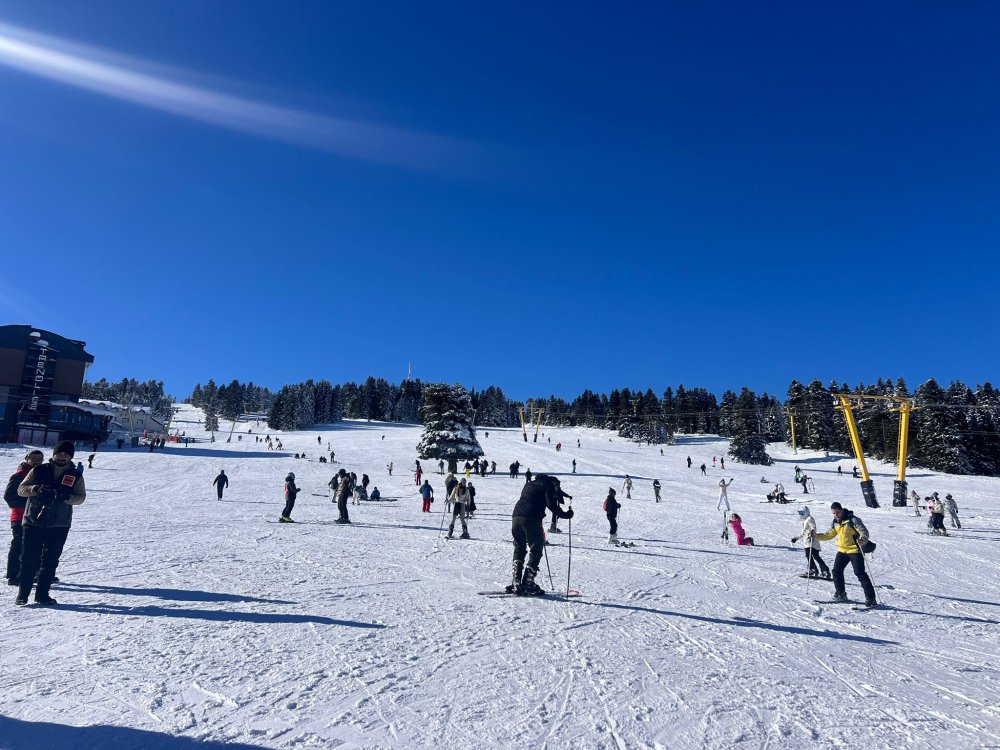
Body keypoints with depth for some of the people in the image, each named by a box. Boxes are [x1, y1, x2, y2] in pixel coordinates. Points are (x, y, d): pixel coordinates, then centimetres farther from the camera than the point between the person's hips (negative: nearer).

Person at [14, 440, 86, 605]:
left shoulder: (76, 475, 5)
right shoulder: (39, 470, 4)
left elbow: (81, 497, 1)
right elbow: (21, 489, 2)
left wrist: (68, 497, -20)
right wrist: (36, 489, -18)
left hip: (59, 525, 1)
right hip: (33, 522, -1)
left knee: (50, 561, 5)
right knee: (29, 559, 0)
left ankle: (42, 594, 14)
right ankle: (22, 594, 11)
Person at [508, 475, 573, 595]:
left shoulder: (529, 484, 28)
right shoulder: (549, 485, 7)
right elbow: (551, 504, -6)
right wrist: (565, 514, 2)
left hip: (516, 517, 7)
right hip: (531, 520, -7)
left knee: (519, 550, 17)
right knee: (536, 551, 3)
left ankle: (516, 584, 10)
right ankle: (527, 585, -2)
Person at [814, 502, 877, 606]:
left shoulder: (853, 520, -14)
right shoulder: (835, 522, 7)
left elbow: (864, 531, -21)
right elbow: (829, 535, 16)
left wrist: (862, 540, -42)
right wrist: (817, 536, 2)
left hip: (855, 550, -7)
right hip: (842, 550, 7)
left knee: (860, 573, -10)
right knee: (837, 571, 6)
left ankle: (870, 598, -3)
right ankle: (841, 594, 21)